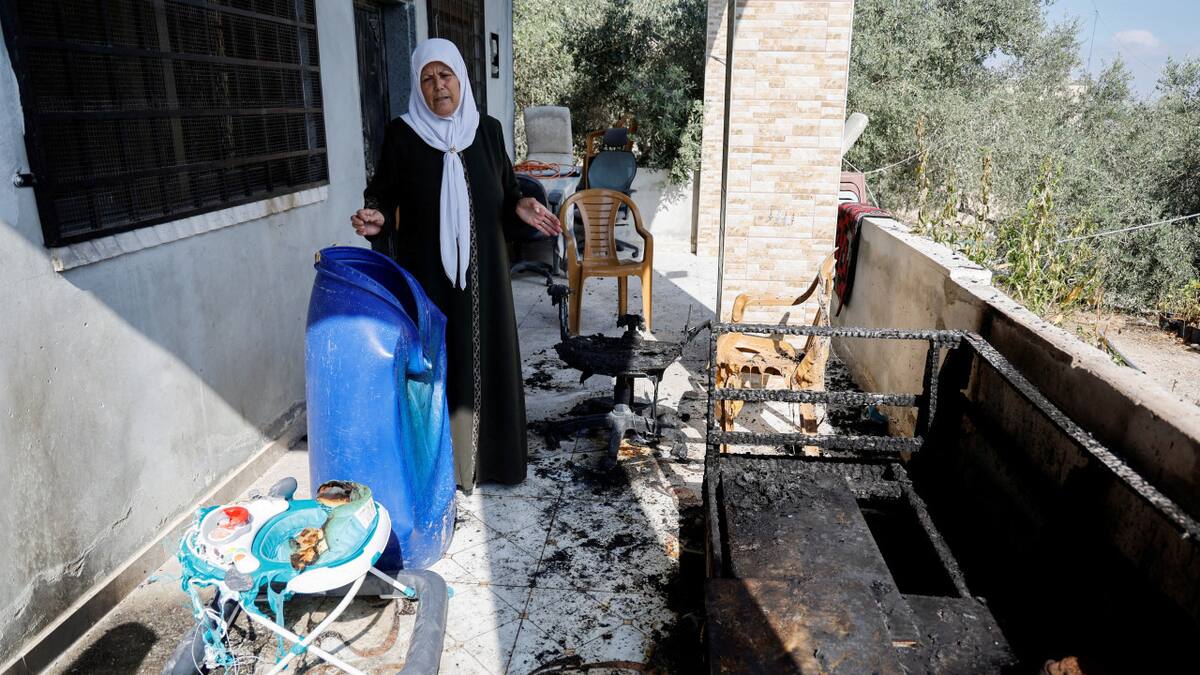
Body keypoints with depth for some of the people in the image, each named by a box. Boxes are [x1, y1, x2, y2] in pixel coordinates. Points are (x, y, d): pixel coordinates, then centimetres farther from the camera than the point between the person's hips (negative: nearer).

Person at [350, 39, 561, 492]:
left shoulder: (487, 130, 5)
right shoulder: (402, 134, -3)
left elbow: (504, 193, 11)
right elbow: (384, 194, -1)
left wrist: (521, 208, -9)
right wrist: (377, 218, -22)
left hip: (482, 272, 3)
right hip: (427, 273, -2)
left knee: (484, 358, 9)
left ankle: (484, 455, 25)